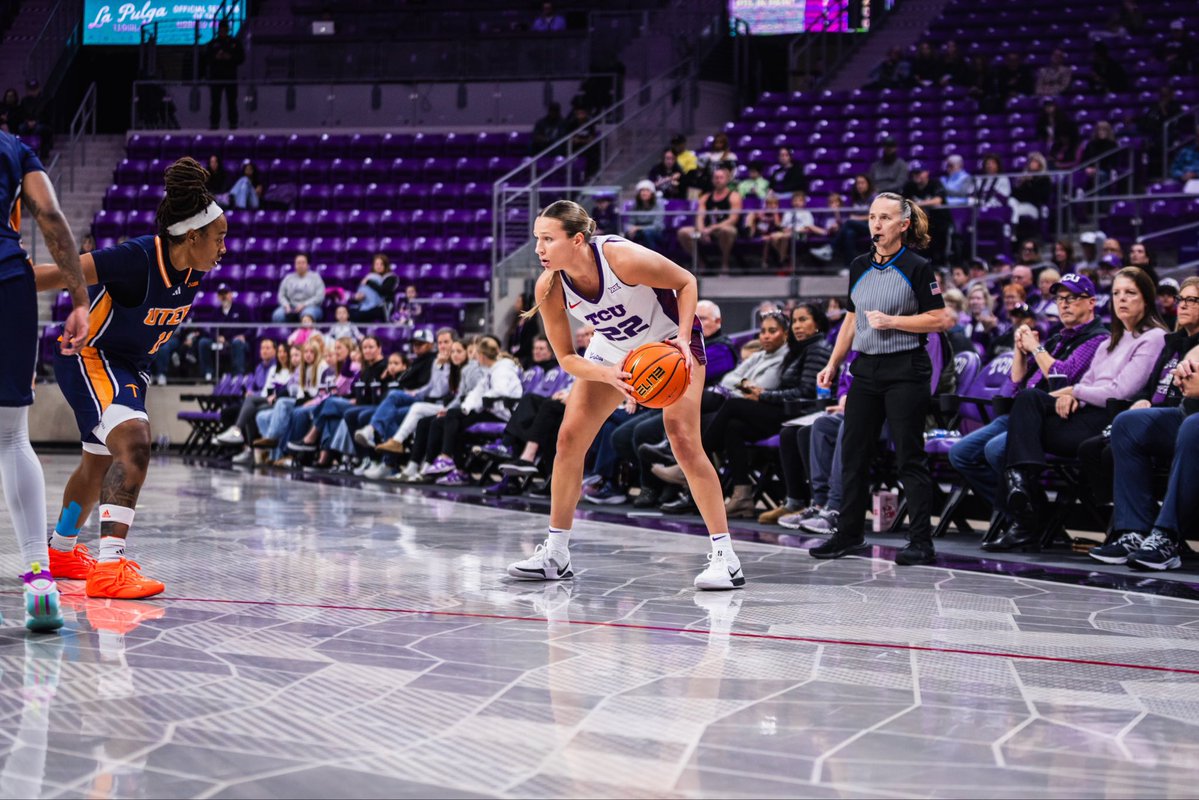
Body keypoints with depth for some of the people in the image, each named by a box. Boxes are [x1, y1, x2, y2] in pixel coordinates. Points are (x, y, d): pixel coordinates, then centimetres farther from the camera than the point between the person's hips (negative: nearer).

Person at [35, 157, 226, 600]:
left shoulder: (193, 270, -7)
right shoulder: (137, 258, -31)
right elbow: (59, 275, -34)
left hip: (128, 366, 9)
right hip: (88, 356, -9)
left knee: (100, 463, 24)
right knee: (133, 444, -30)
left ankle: (61, 550, 46)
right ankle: (109, 566, -36)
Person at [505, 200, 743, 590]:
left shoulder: (624, 259, -35)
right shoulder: (549, 288, -22)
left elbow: (686, 282, -18)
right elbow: (566, 358, -12)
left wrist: (682, 339, -30)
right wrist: (608, 375, -31)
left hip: (670, 341, -5)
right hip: (612, 350, 5)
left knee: (684, 440, -17)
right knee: (570, 437, -3)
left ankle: (724, 556, -11)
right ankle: (555, 554, 9)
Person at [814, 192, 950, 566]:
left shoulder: (917, 268, -7)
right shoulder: (859, 267, 11)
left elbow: (940, 320, -10)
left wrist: (892, 321, -16)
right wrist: (833, 364, 16)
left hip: (905, 370, -6)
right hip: (866, 368, 6)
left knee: (909, 457, -5)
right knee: (853, 454, 7)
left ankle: (921, 542, 0)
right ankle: (849, 535, 17)